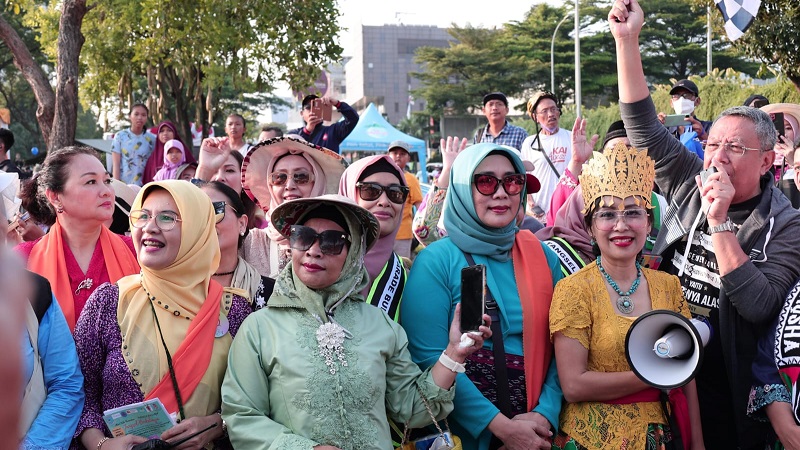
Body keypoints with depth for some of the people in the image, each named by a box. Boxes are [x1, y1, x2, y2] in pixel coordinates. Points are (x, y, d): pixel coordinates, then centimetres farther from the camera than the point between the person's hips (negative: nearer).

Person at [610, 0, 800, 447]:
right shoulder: (692, 186, 0)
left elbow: (760, 306, -23)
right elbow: (643, 126, -3)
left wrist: (720, 224, -28)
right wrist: (628, 39, -11)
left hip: (724, 391, -3)